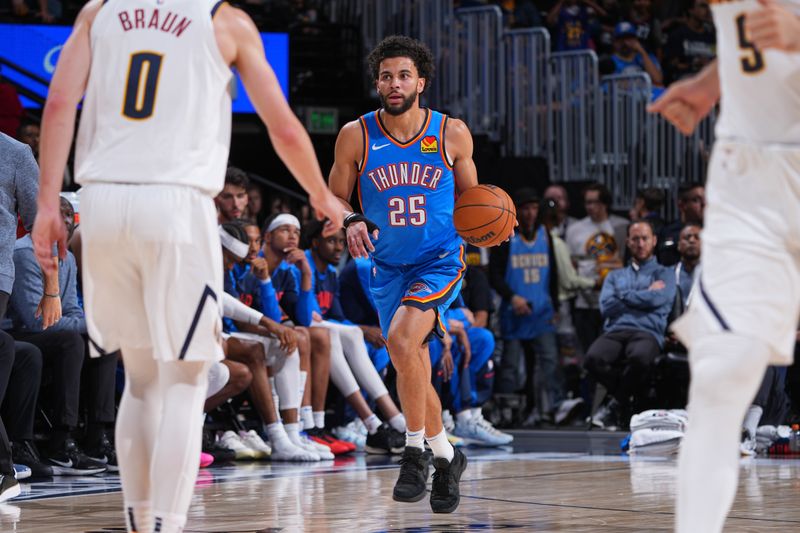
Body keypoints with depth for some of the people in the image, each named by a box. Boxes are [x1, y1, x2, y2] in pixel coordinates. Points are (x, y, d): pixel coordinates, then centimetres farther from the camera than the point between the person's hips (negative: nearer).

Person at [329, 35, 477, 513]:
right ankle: (447, 457, 31)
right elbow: (334, 197, 4)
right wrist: (351, 222, -17)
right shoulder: (356, 136, -5)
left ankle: (415, 451, -14)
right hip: (389, 267, 3)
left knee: (401, 339, -27)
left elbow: (470, 197, 8)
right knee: (413, 370, 9)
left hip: (441, 260, -3)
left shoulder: (453, 133, -5)